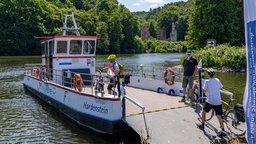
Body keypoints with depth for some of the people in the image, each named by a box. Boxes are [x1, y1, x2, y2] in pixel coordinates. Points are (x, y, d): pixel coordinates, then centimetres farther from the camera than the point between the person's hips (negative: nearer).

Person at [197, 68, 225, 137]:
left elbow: (203, 91, -3)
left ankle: (202, 125, 27)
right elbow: (220, 87, 28)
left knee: (204, 111, 19)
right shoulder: (217, 80, 10)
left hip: (210, 101, -4)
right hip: (218, 101, 4)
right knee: (219, 116, 4)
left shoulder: (207, 81, -4)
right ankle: (223, 130, -7)